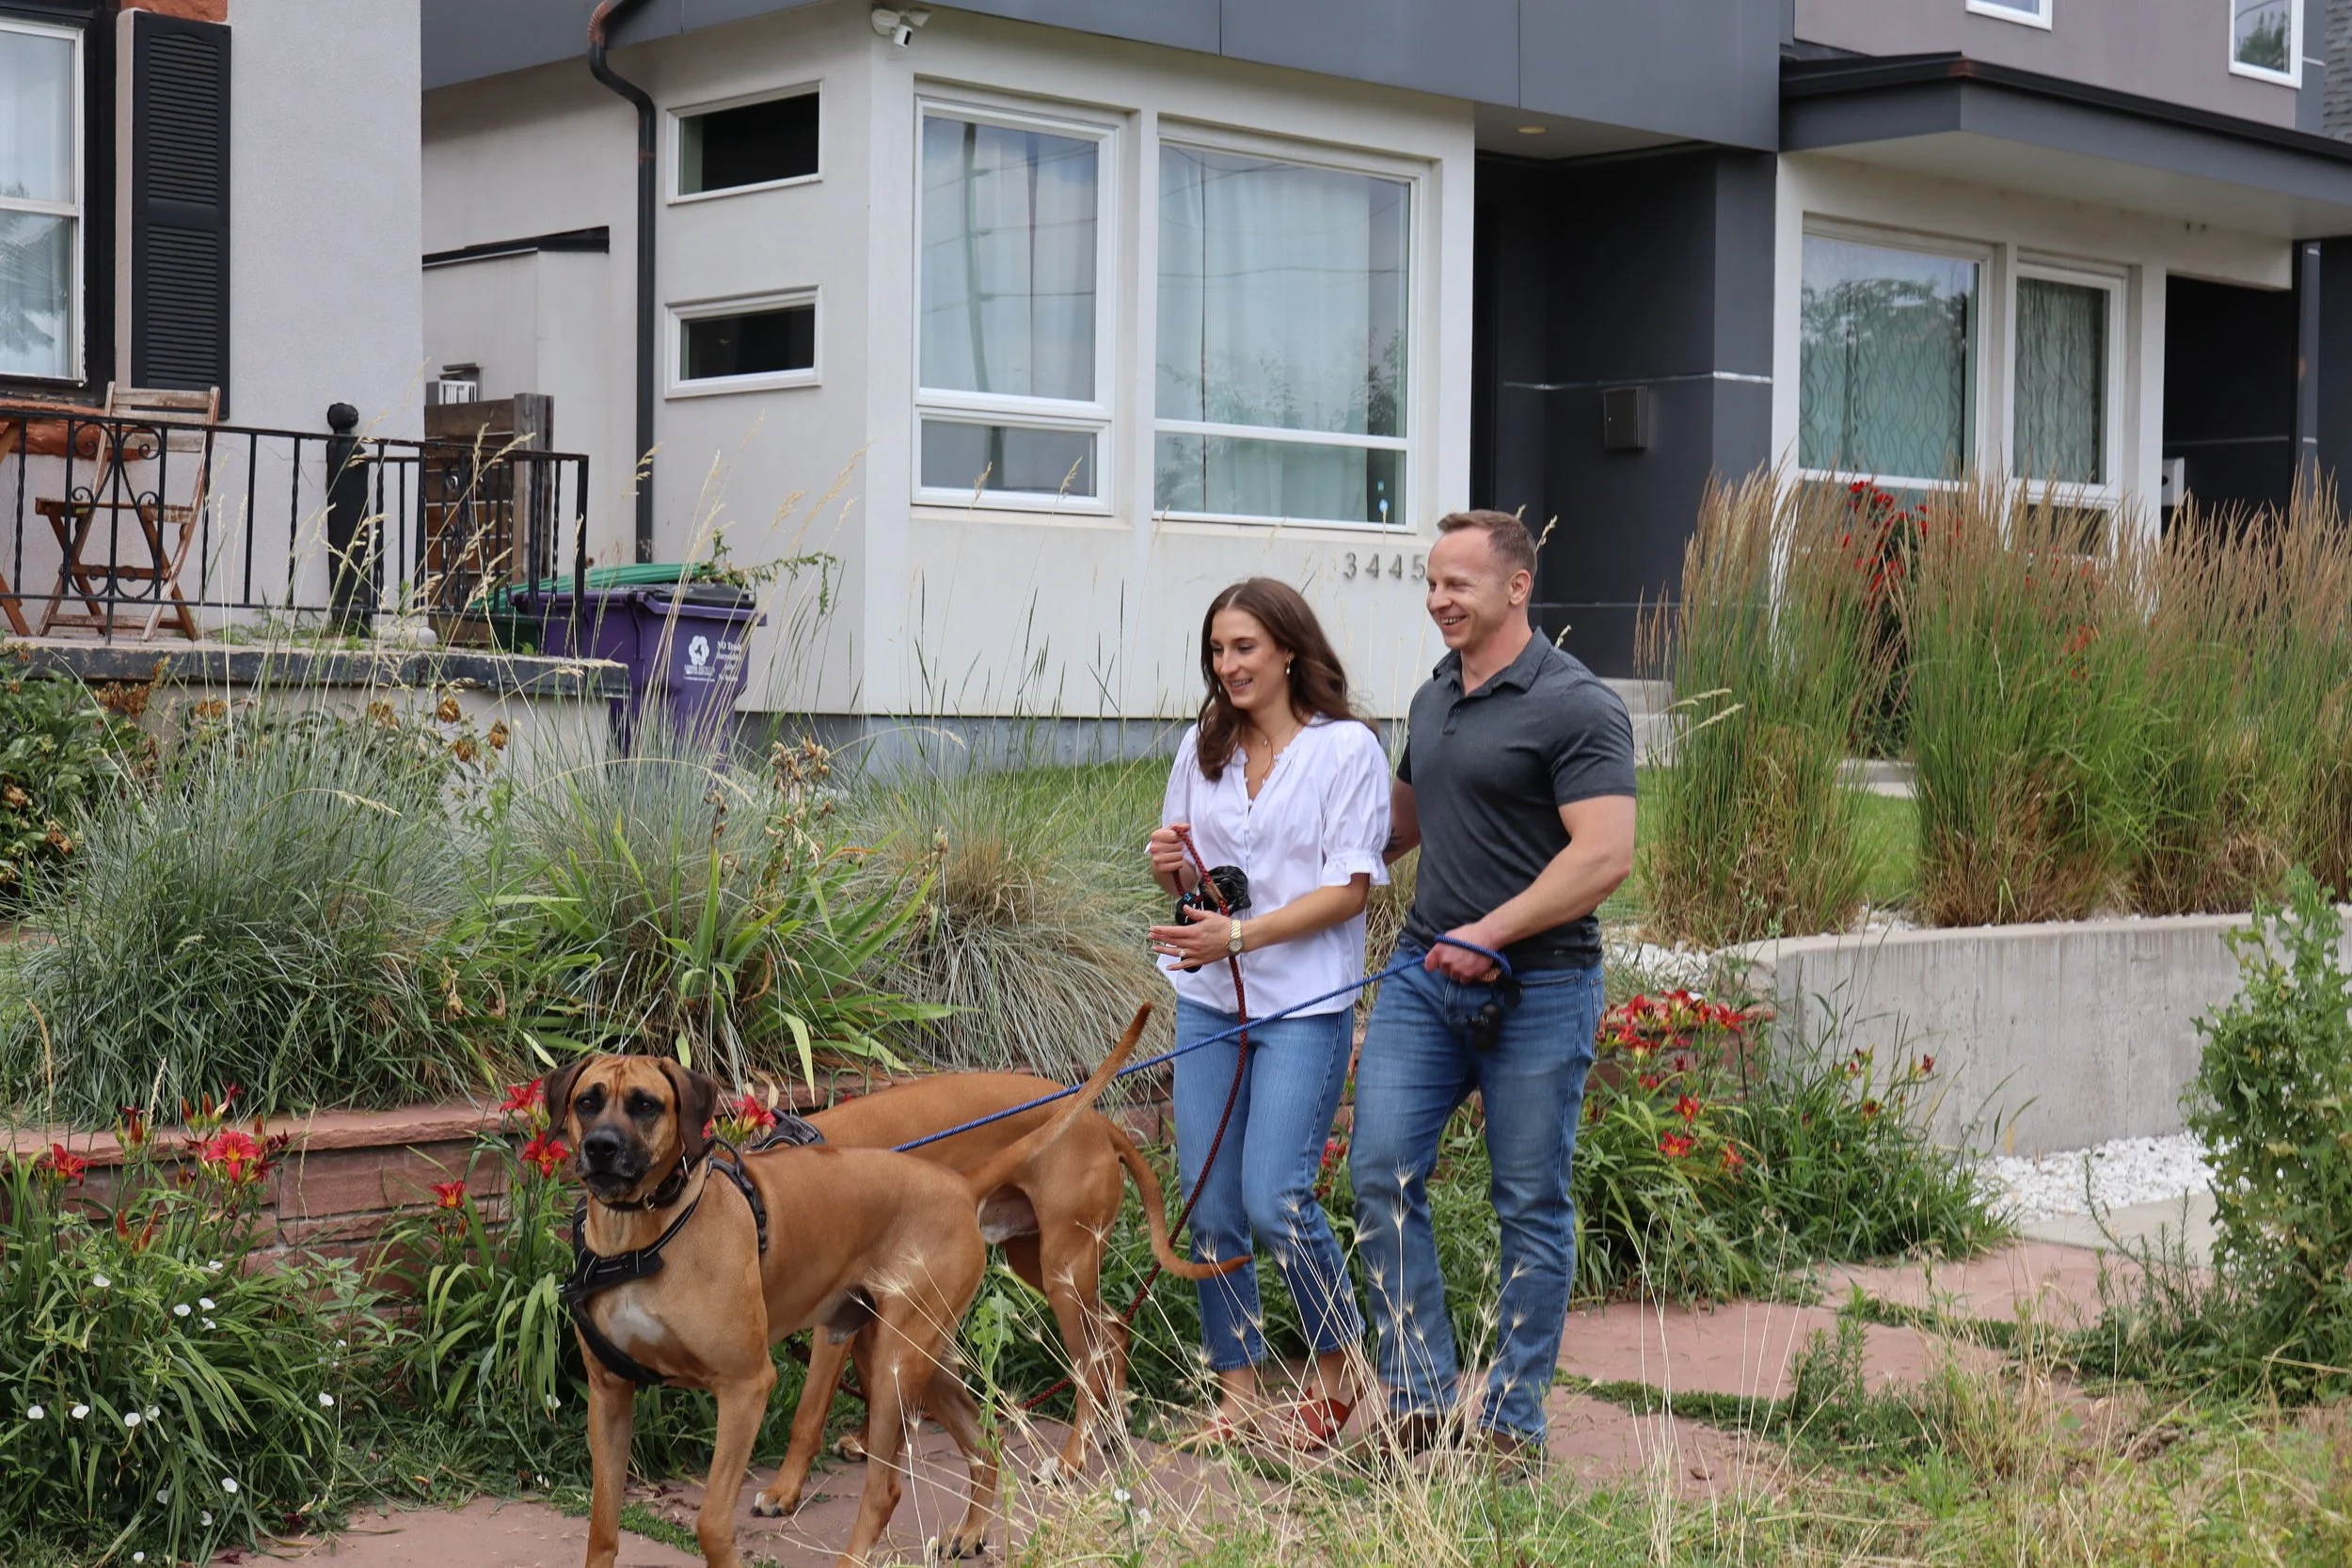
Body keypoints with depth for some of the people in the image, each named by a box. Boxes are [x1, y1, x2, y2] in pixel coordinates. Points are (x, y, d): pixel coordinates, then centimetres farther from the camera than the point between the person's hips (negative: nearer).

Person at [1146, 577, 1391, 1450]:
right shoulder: (1202, 748, 12)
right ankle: (1237, 1396, 15)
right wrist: (1174, 871, -6)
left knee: (1275, 1201, -12)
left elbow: (1349, 888, -10)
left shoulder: (1347, 748, -4)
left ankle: (1336, 1377, 11)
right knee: (1210, 1211, 3)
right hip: (1207, 1000, 5)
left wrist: (1239, 934, -19)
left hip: (1305, 1003, -5)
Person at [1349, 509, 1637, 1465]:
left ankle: (1514, 1419, 13)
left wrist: (1492, 932, -23)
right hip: (1425, 971, 7)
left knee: (1531, 1205, 3)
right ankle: (1420, 1396, 6)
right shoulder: (1433, 699, 13)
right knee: (1382, 1171, -3)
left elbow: (1604, 857, -19)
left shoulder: (1576, 707, -11)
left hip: (1537, 989, -7)